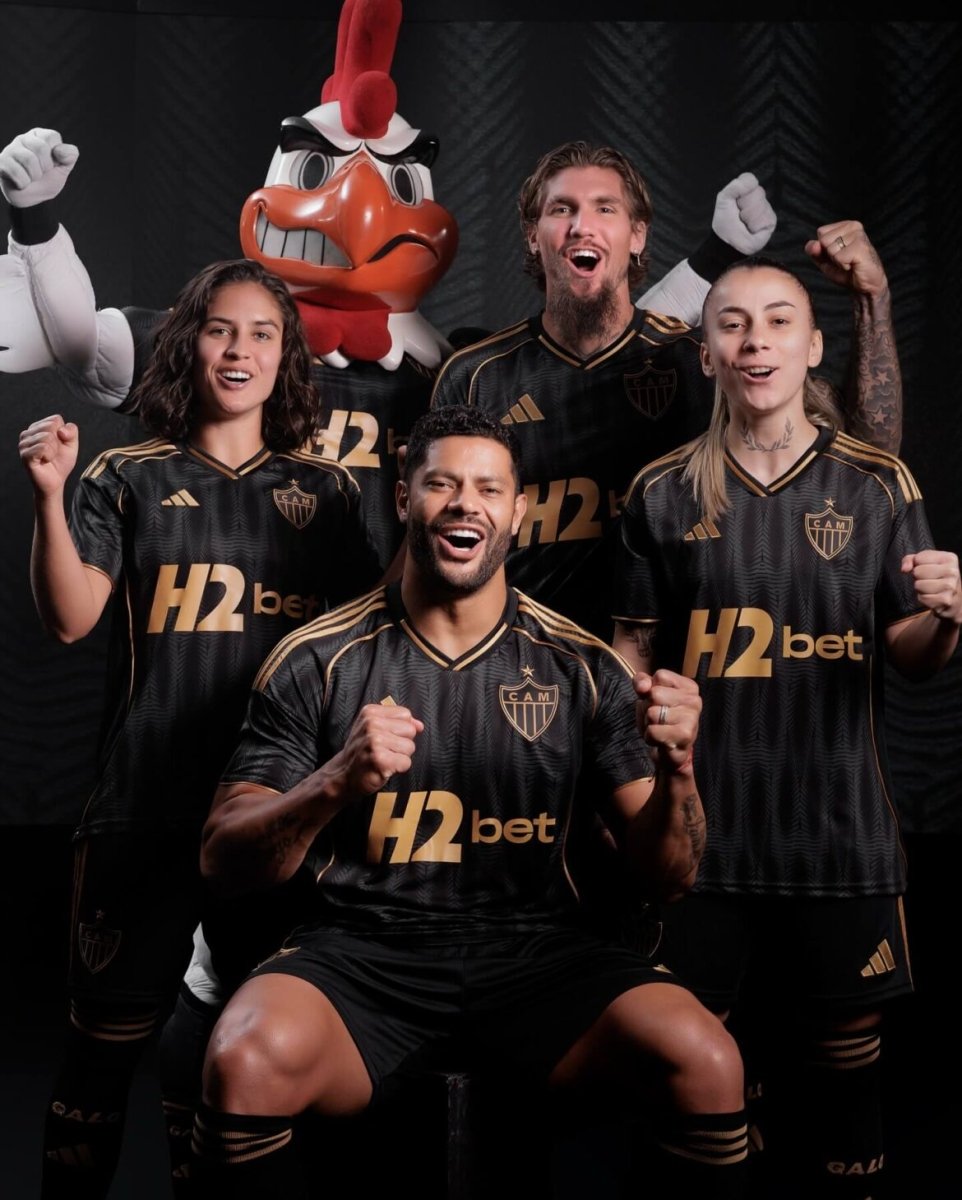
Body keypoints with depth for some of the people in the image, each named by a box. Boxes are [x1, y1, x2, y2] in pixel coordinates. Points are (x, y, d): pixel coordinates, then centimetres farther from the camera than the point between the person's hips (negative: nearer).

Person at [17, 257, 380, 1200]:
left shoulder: (324, 492, 11)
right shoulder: (130, 480, 6)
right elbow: (70, 619, -7)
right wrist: (49, 495, -18)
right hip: (149, 805, -2)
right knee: (108, 1037, 3)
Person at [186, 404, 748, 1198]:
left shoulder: (582, 666, 6)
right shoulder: (320, 660, 2)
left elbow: (667, 878, 5)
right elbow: (223, 865, -2)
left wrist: (676, 771, -17)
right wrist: (335, 782, -21)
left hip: (536, 948, 1)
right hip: (364, 951, -1)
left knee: (708, 1063, -26)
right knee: (244, 1063, -32)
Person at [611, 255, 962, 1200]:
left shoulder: (878, 483, 3)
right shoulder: (662, 492, 4)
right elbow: (634, 648, 9)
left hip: (838, 827, 0)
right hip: (697, 826, 0)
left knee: (839, 1057, 8)